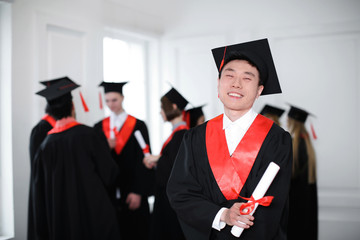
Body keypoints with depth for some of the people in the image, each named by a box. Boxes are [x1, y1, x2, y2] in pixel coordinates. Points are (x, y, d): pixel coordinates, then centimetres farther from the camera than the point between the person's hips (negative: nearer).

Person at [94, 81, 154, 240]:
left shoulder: (137, 126, -1)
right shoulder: (99, 127, 10)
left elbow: (142, 160, -6)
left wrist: (137, 192, -12)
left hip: (130, 196, -3)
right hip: (107, 194, 3)